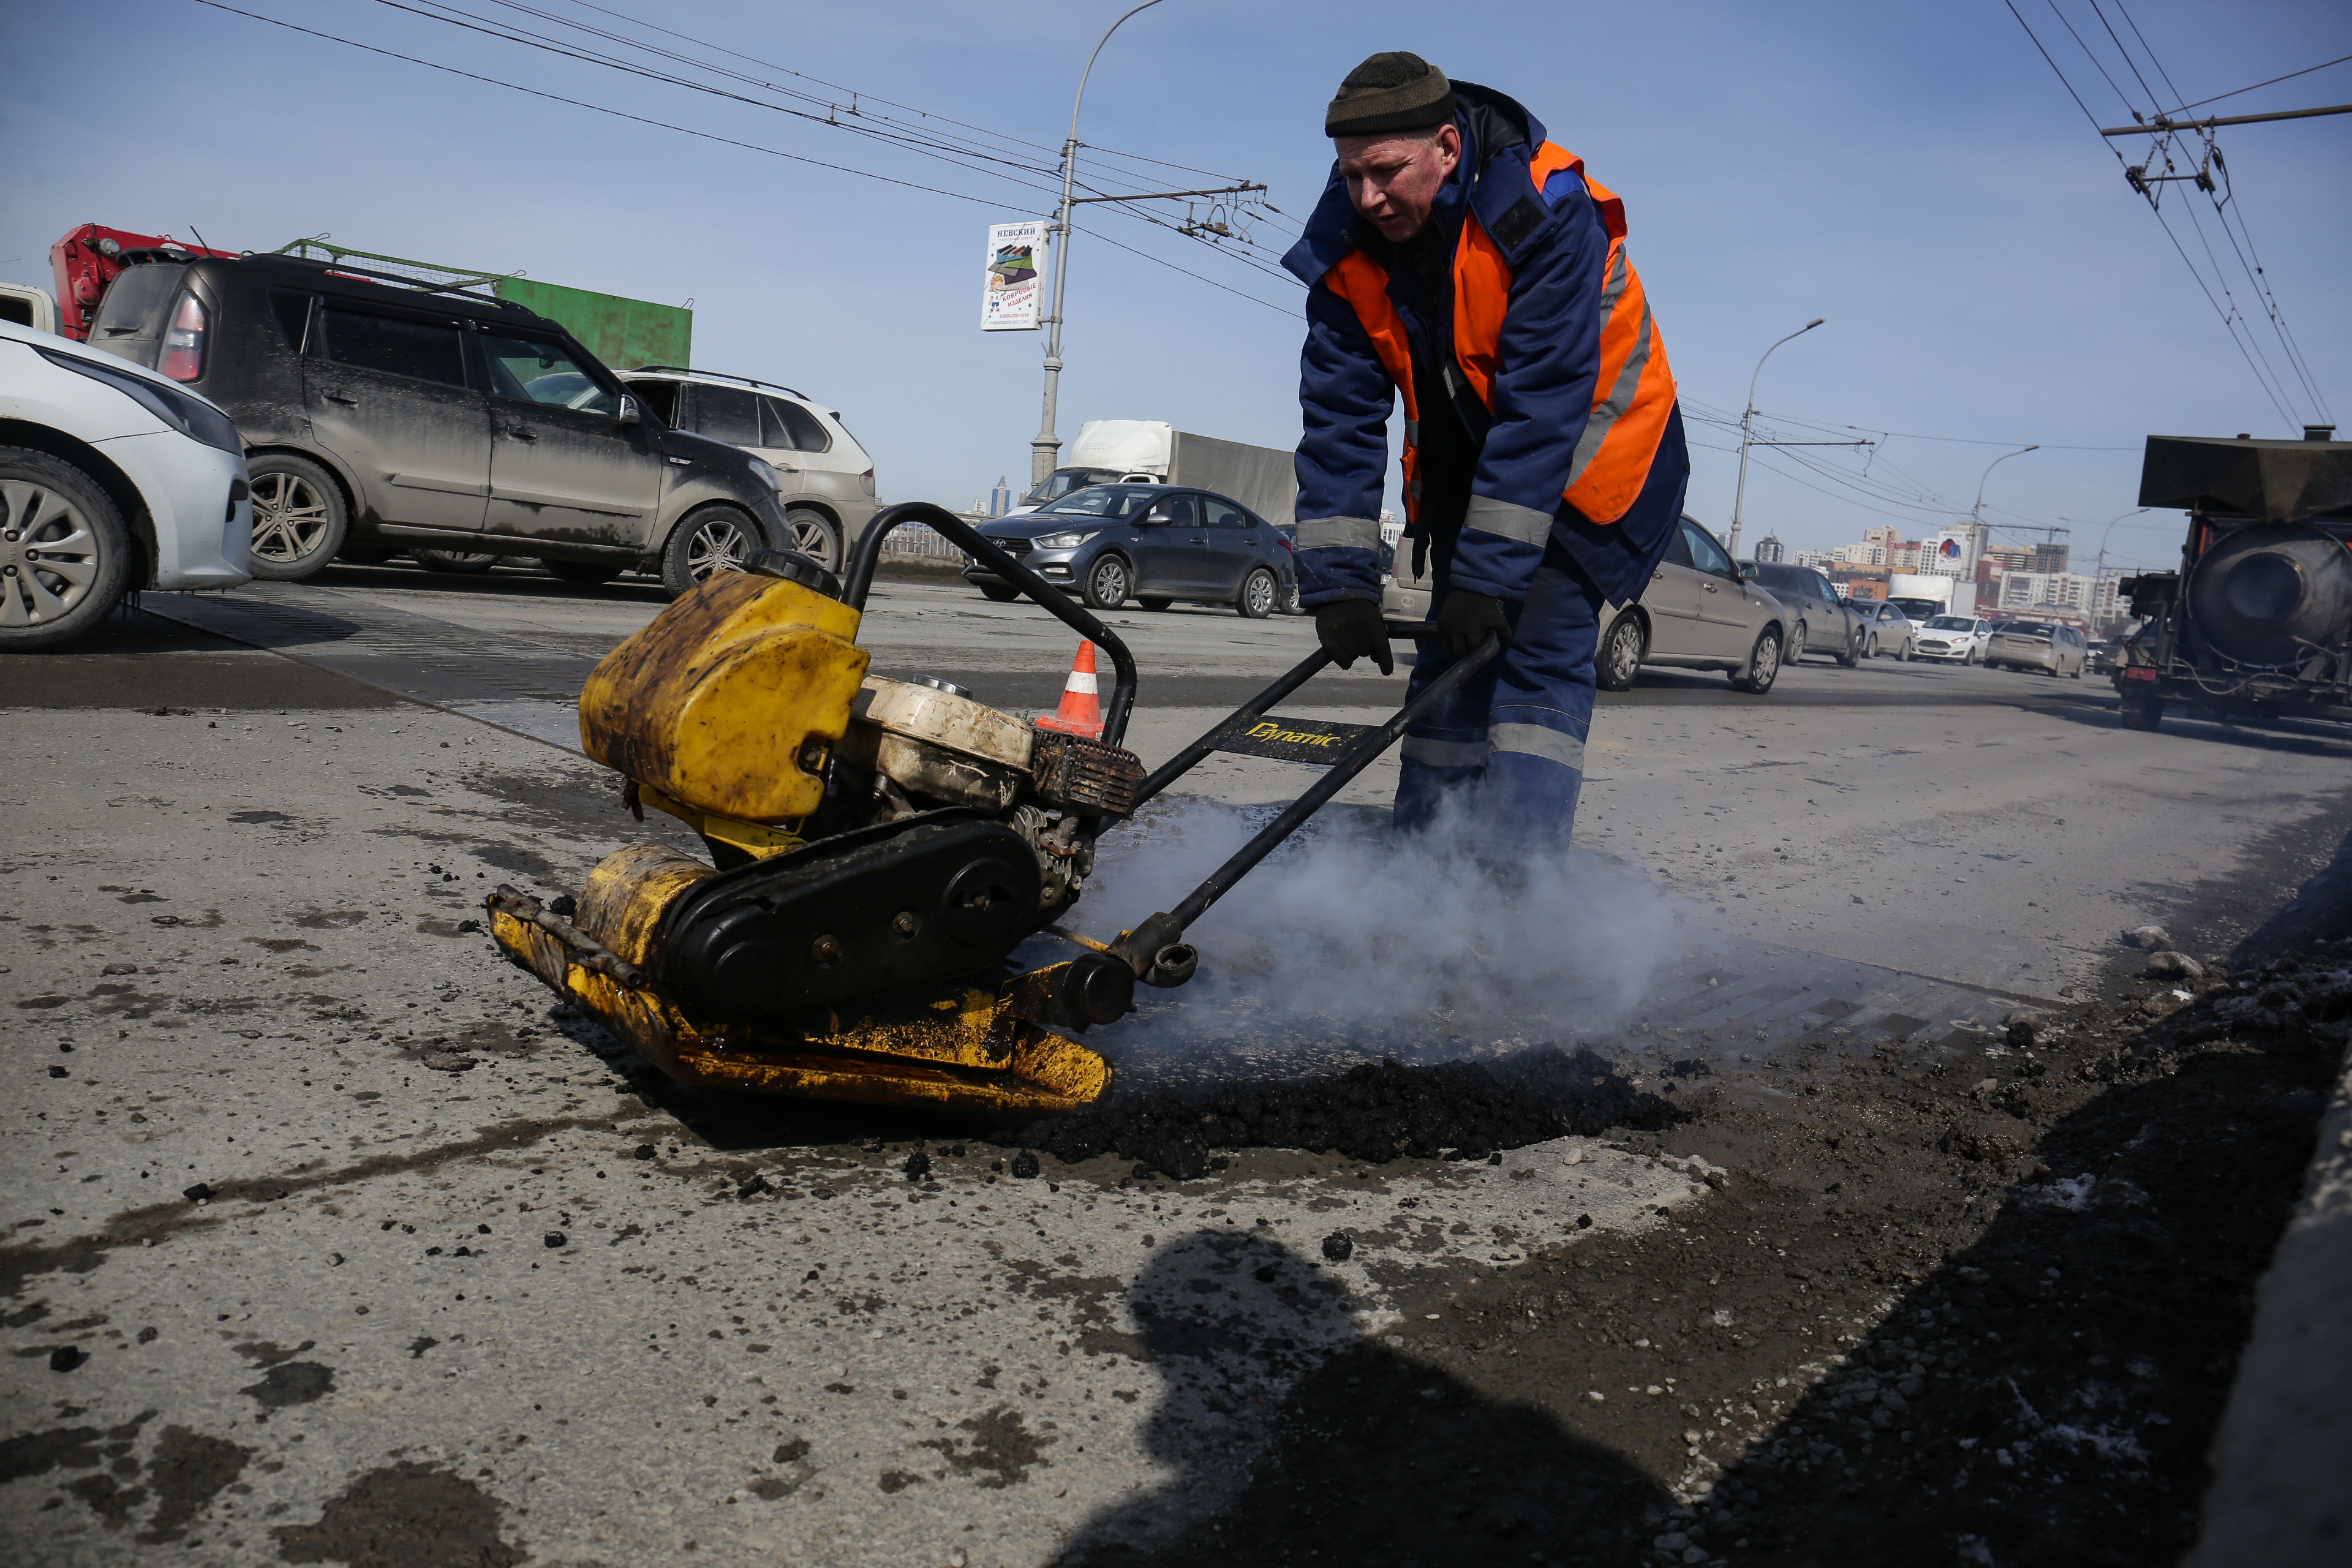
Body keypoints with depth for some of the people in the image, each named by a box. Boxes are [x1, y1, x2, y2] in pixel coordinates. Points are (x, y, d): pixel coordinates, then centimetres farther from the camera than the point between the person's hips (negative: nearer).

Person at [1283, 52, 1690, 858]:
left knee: (1541, 646, -17)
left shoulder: (1545, 213, -30)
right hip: (1467, 457, 5)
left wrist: (1489, 573, -35)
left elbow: (1544, 405, -33)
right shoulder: (1346, 247, -14)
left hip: (1589, 447, -5)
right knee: (1452, 652, 4)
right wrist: (1338, 580, -21)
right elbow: (1339, 416, -14)